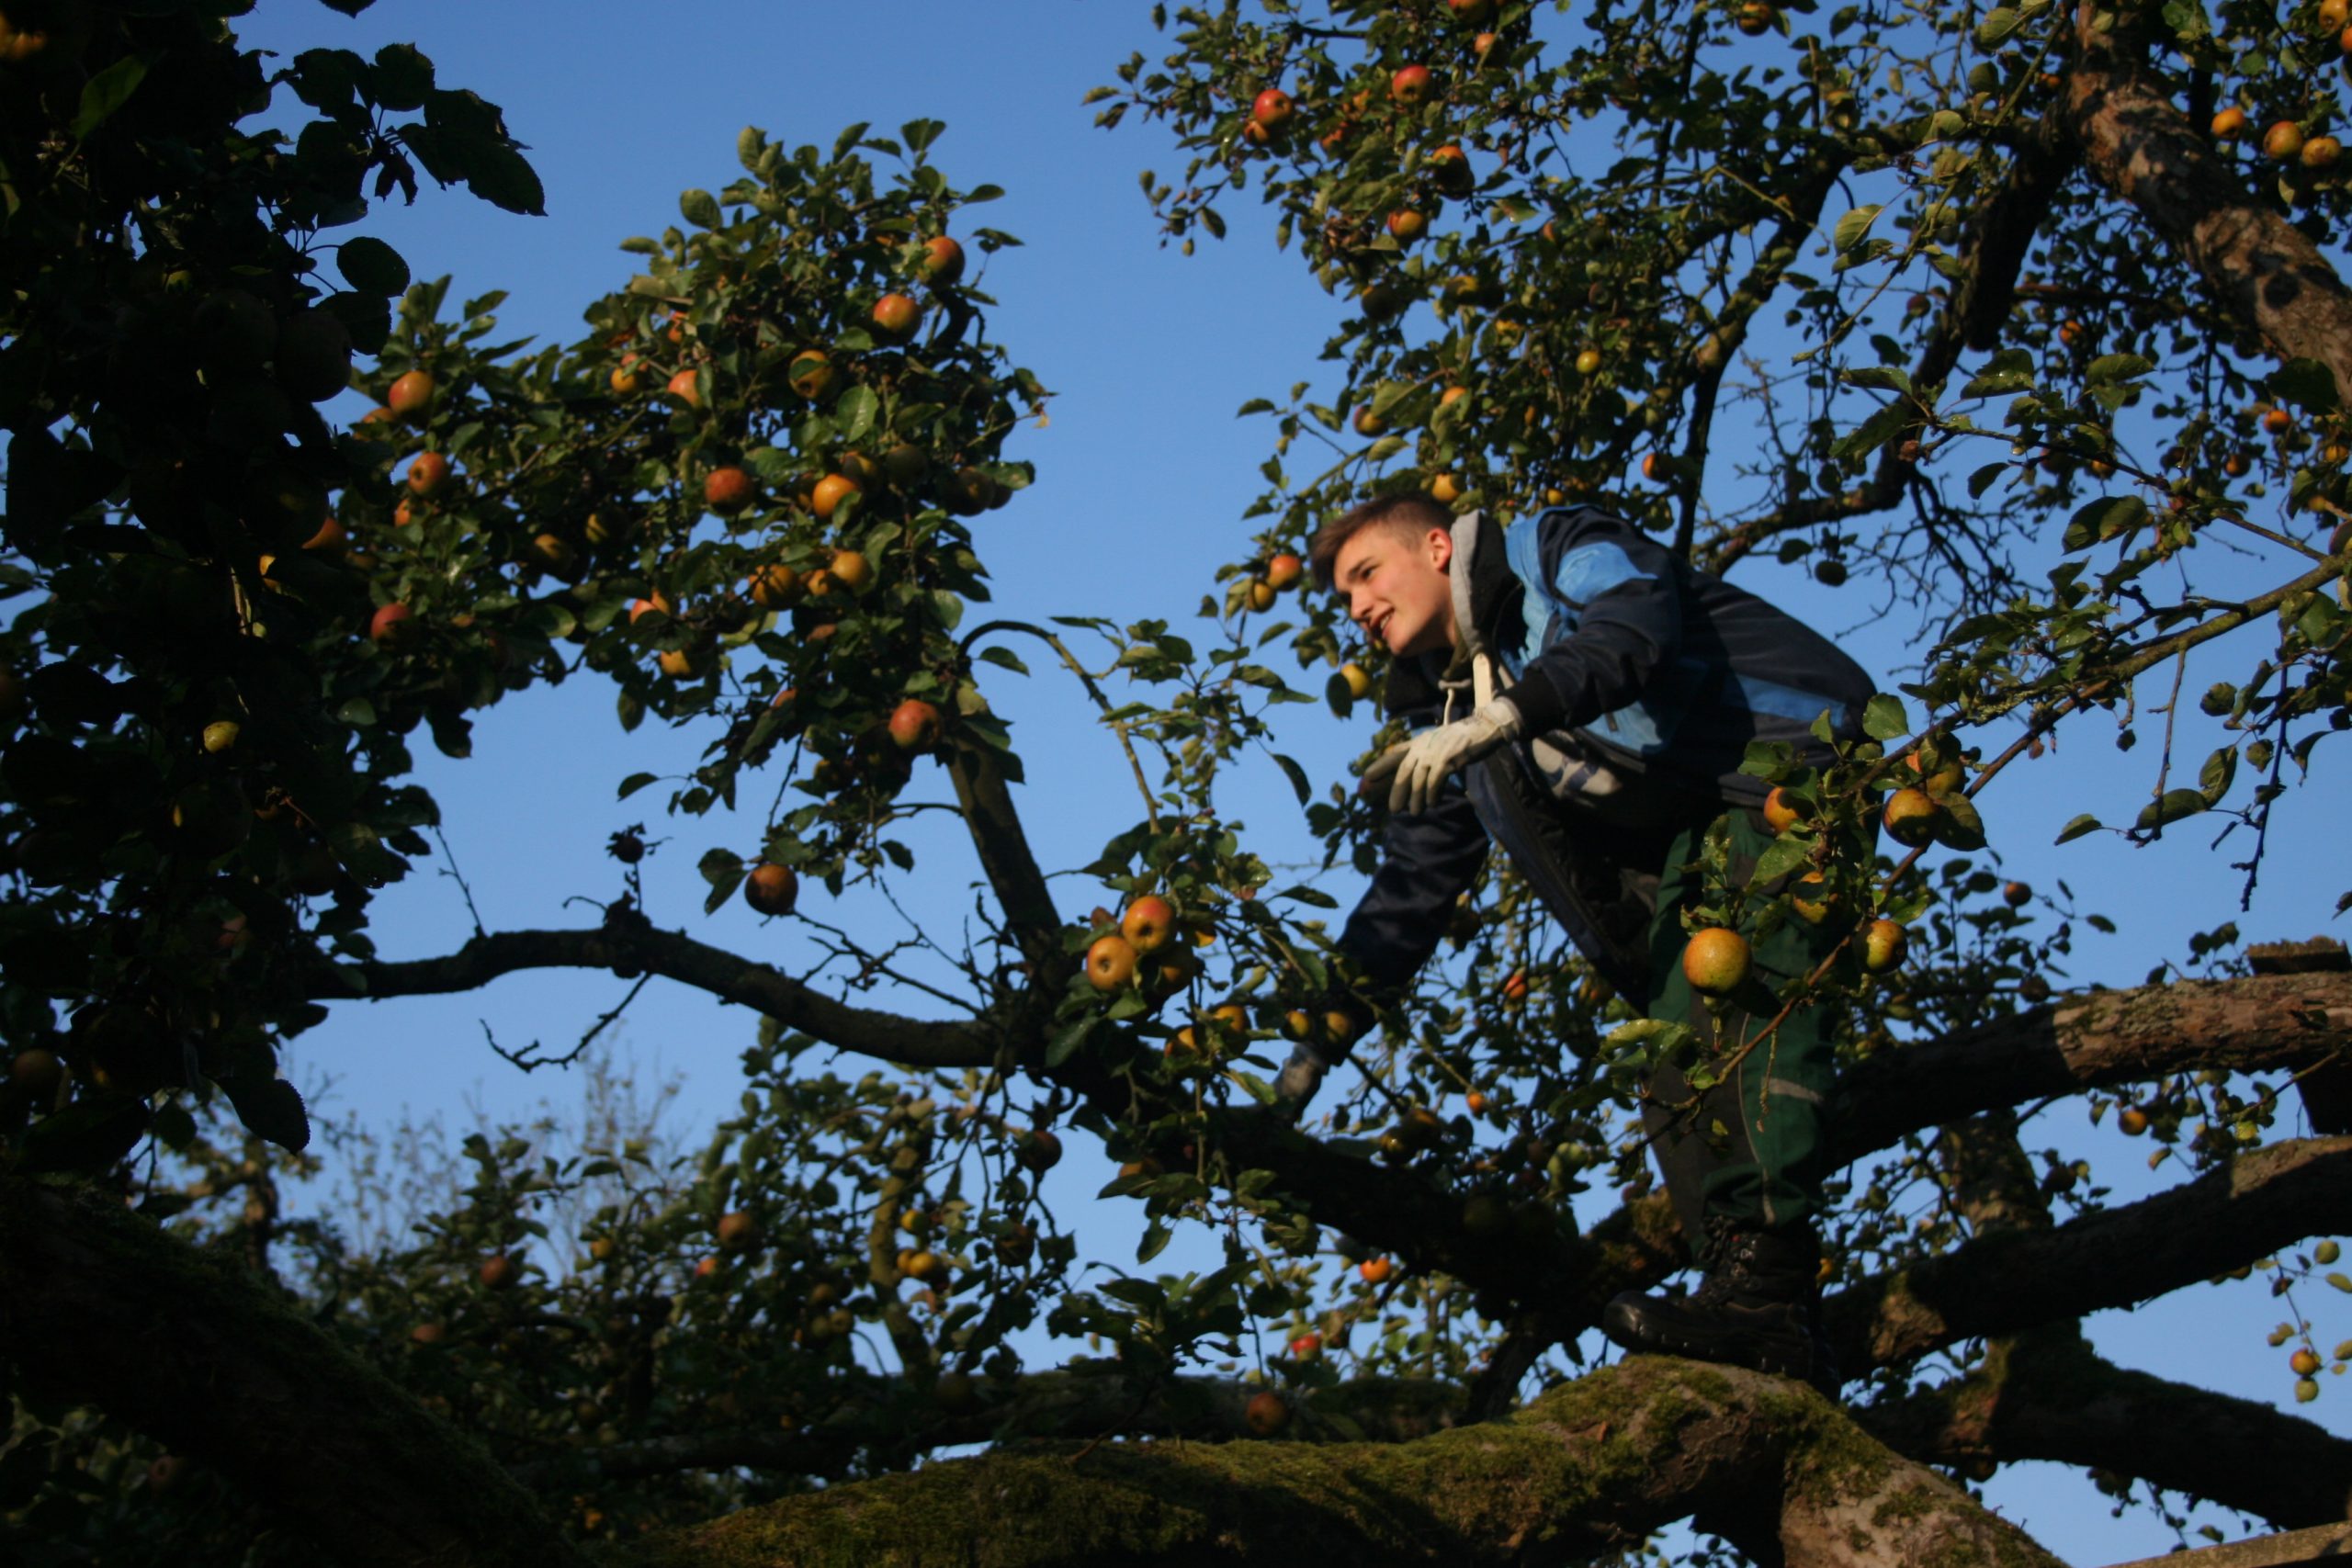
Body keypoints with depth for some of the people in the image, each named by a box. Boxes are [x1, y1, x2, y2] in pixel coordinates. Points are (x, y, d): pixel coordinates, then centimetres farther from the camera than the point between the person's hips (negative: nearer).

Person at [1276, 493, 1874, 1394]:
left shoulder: (1555, 549, 0)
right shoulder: (1449, 723, 19)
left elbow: (1635, 620, -23)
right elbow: (1406, 897, 20)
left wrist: (1507, 715, -37)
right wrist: (1314, 1050, 14)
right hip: (1687, 844, 8)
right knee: (1676, 1055, -13)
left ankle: (1765, 1280, -41)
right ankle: (1759, 1319, -22)